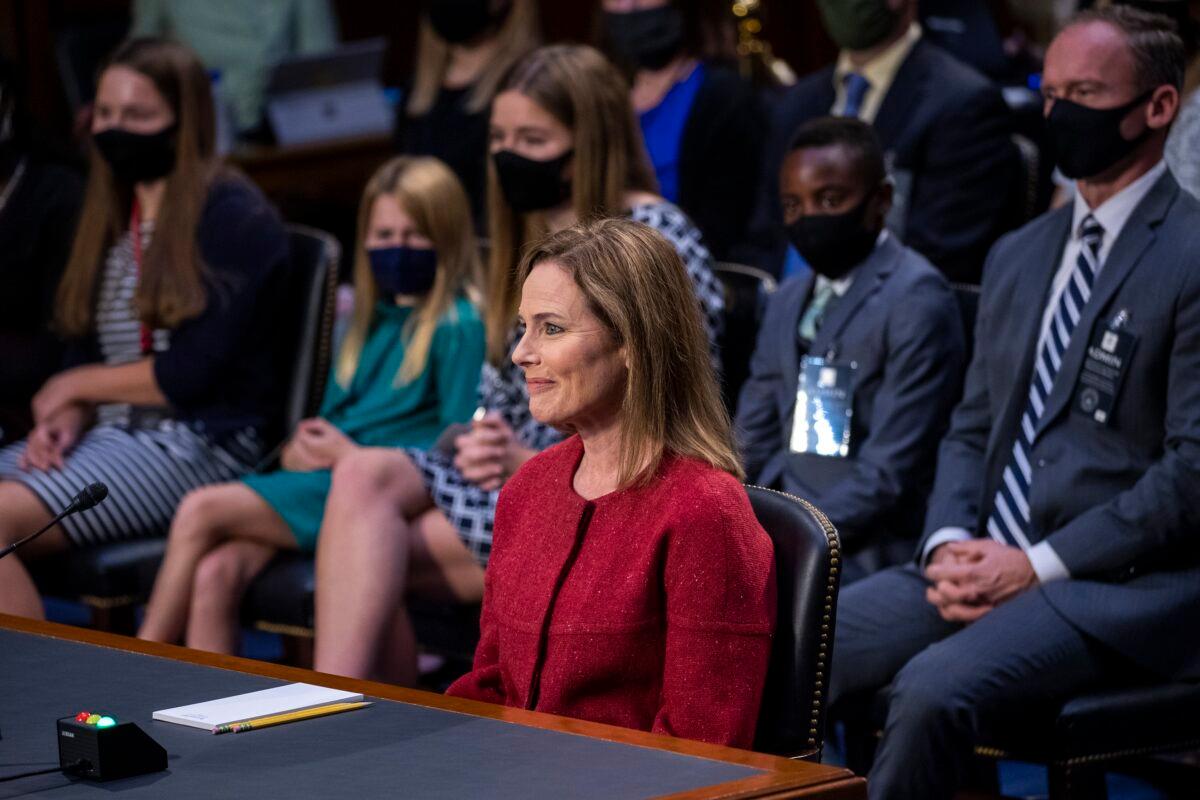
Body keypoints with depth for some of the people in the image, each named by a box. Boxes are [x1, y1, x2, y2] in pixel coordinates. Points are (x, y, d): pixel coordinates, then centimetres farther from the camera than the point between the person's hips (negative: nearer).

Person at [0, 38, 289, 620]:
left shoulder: (233, 216, -6)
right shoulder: (108, 219, 18)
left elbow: (192, 374, -12)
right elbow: (85, 348, 15)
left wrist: (76, 387, 0)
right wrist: (66, 418, -7)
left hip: (202, 441, -8)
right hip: (107, 432, 8)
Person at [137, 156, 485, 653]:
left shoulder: (457, 327, -3)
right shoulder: (367, 326, 22)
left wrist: (350, 454, -11)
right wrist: (300, 450, 2)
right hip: (322, 481, 7)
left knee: (202, 511, -17)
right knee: (216, 573, -21)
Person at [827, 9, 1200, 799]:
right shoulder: (1019, 255, 18)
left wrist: (1039, 564, -16)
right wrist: (950, 544, -1)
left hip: (1121, 585, -7)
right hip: (984, 562, 7)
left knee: (935, 689, -32)